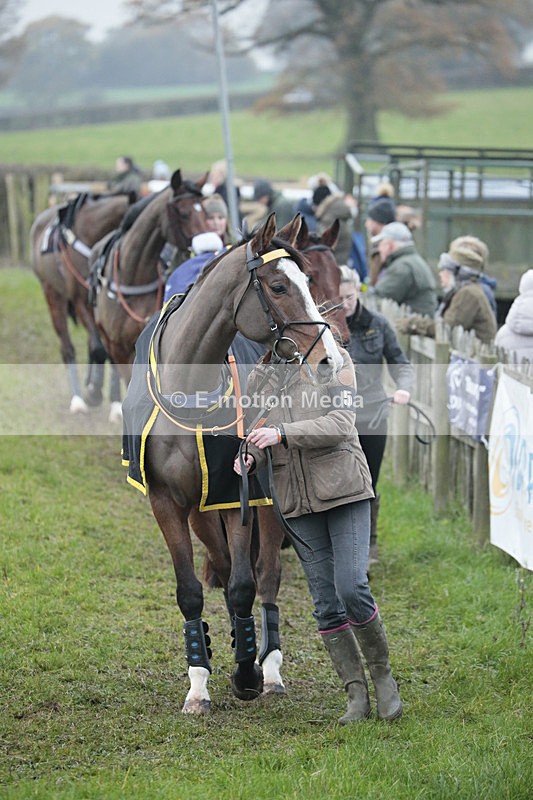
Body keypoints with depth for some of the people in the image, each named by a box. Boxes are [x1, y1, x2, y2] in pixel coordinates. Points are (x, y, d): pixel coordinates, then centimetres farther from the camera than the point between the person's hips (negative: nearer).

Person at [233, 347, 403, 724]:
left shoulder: (334, 361, -4)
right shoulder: (261, 377, 8)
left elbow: (341, 425, -16)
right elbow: (260, 439, 12)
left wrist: (283, 434, -27)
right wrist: (249, 459, -12)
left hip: (345, 491, -4)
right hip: (298, 502, 4)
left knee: (351, 588, -15)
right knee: (326, 605, 2)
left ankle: (383, 675, 6)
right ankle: (357, 694, 8)